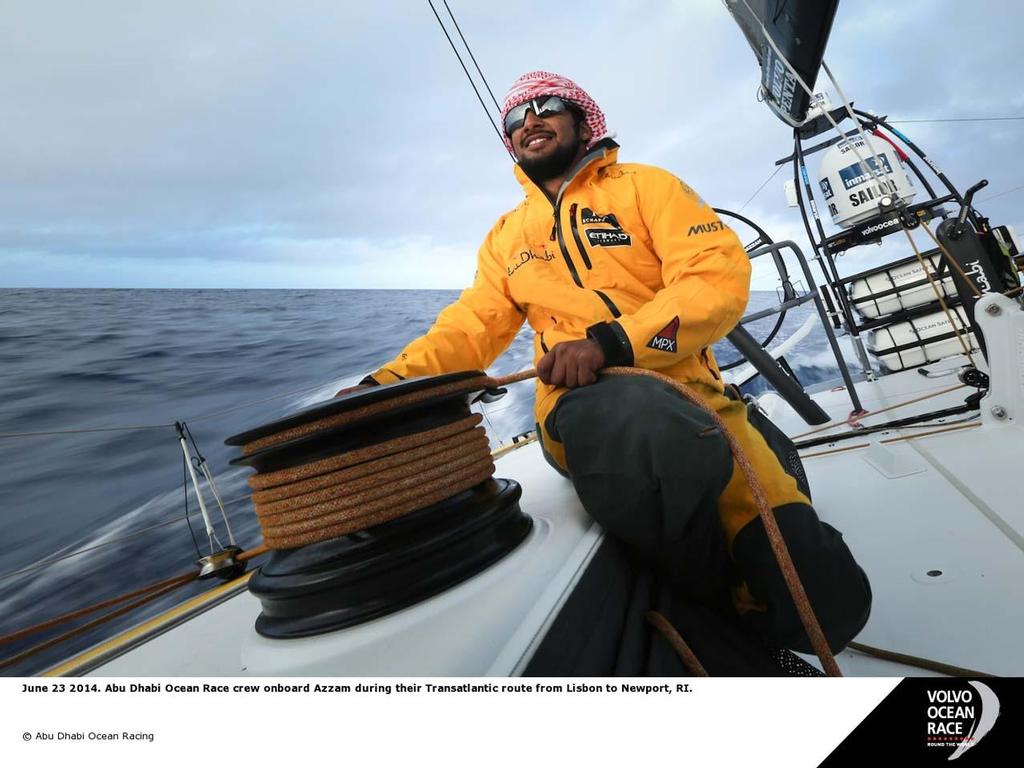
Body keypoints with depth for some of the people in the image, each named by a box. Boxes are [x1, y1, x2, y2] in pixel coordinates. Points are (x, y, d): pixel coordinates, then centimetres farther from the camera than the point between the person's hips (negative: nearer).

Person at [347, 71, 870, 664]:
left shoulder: (644, 186, 10)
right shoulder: (506, 236, 21)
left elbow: (722, 277, -4)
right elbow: (467, 331, 14)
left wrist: (612, 340, -19)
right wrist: (381, 386, -4)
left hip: (689, 393, 0)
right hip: (580, 408, 1)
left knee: (827, 599, -20)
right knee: (643, 416, -39)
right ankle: (722, 608, -10)